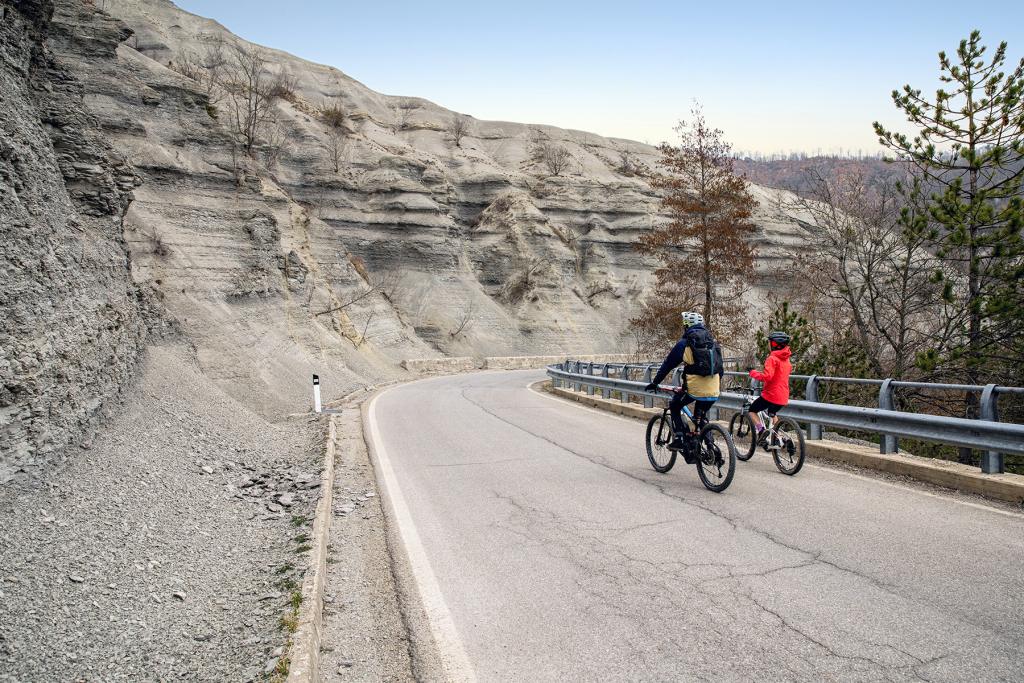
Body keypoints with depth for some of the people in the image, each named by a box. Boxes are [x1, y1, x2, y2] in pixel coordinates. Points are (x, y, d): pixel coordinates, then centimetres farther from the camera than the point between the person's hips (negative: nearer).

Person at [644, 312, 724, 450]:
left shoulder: (684, 343, 1)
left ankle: (679, 439, 9)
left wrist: (655, 383, 17)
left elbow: (668, 364, 7)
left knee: (674, 406, 19)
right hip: (713, 392, 5)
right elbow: (720, 367, 23)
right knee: (701, 417, 26)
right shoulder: (713, 342, 15)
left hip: (694, 389, -5)